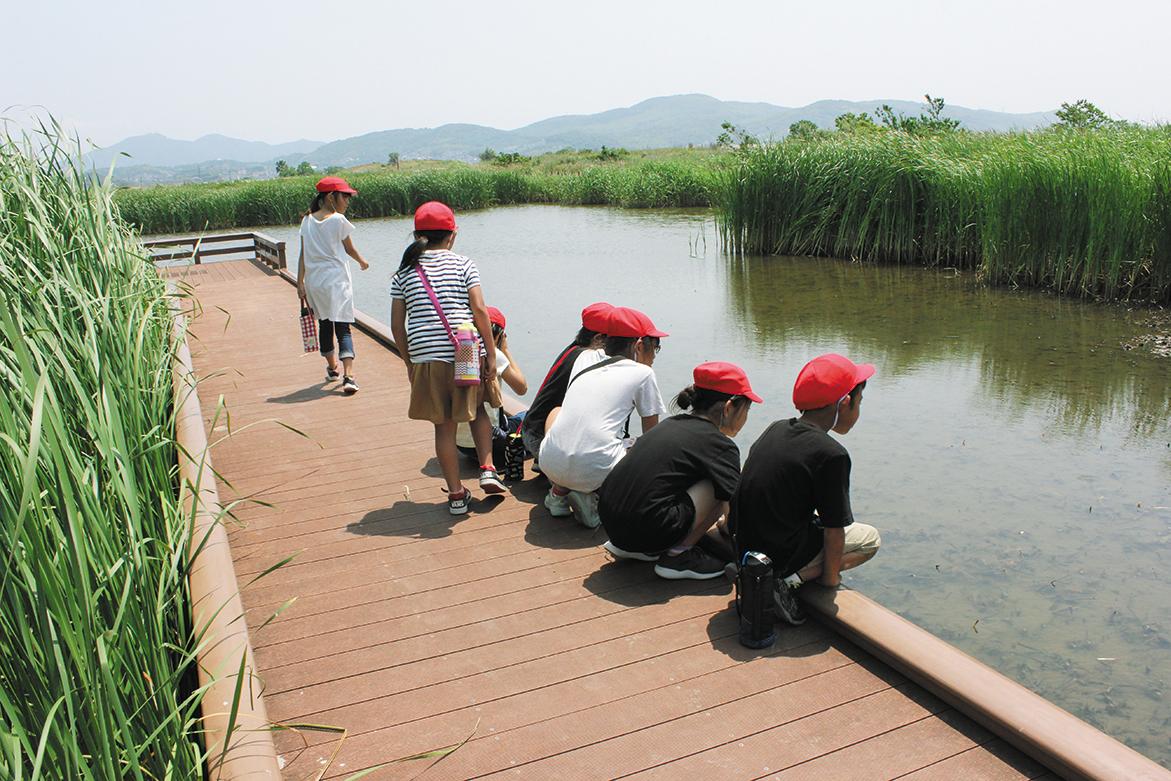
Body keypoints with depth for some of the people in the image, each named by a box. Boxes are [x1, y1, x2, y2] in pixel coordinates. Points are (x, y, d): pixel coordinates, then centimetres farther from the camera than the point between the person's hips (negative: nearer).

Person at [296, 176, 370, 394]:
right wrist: (362, 262, 22)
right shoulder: (338, 220, -9)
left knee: (324, 324, 19)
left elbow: (303, 253, 6)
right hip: (337, 280, -5)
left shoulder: (307, 220, 6)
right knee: (342, 327, -7)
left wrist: (300, 282, 8)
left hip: (314, 282, 5)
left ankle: (332, 368, 35)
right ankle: (348, 376, -19)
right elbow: (349, 249, 3)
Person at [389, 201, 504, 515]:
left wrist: (409, 363, 16)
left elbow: (397, 326, 6)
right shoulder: (463, 264, 2)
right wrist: (491, 354, -1)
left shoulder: (404, 273, 7)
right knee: (478, 410, 24)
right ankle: (487, 469, 13)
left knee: (444, 426, 9)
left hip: (427, 359, 1)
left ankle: (456, 494, 15)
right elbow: (479, 310, -6)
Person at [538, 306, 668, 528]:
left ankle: (559, 492, 18)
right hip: (595, 470, -5)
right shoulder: (643, 373, 9)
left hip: (551, 464, 5)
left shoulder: (585, 358, 22)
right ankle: (591, 500, -1)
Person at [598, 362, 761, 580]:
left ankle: (627, 545, 18)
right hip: (646, 529, -8)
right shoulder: (719, 443, -4)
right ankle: (677, 555, 3)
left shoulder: (673, 423, 19)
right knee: (720, 486, 0)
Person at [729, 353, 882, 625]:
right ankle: (790, 579, -5)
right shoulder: (831, 454, -19)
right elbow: (835, 530, -14)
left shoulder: (776, 429, 4)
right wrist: (830, 577, 3)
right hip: (778, 558, -7)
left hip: (741, 547, 7)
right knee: (870, 538, 14)